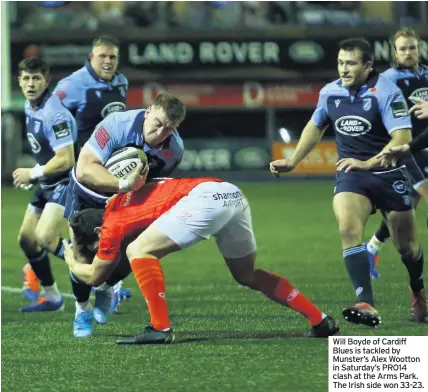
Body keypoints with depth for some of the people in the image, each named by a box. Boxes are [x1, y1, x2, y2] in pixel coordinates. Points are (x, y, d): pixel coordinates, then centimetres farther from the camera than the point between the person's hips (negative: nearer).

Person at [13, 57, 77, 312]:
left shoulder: (54, 114, -24)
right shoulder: (30, 107, 5)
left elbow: (65, 160, -27)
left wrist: (32, 173, -16)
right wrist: (34, 176, 16)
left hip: (66, 183, -10)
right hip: (48, 184, 10)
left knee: (45, 237, -25)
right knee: (26, 239, 12)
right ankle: (51, 298, 28)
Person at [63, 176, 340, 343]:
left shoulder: (113, 224, 6)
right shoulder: (120, 201, 27)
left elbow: (95, 277, 18)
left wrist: (73, 264, 39)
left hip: (206, 197, -9)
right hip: (234, 194, 9)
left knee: (139, 250, -5)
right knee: (247, 276, 24)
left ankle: (161, 329, -11)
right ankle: (320, 321, 22)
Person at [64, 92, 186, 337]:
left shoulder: (174, 150, -23)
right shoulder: (118, 124, -38)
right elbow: (84, 170, -45)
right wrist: (122, 184, -56)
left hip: (125, 198, 3)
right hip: (88, 195, -3)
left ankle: (106, 289, 25)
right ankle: (82, 311, 13)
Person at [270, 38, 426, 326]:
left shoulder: (386, 92, -17)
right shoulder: (330, 93, 0)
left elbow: (403, 137, -25)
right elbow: (316, 127, 20)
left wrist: (369, 163, -34)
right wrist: (293, 162, 20)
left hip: (388, 174, -3)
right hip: (351, 175, 3)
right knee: (348, 229, -24)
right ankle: (367, 306, -29)